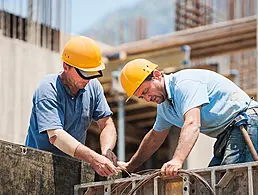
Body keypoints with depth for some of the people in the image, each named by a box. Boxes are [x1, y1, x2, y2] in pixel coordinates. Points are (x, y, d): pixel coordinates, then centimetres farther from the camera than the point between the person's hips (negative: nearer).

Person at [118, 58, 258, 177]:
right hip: (225, 135, 10)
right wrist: (130, 166, 34)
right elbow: (154, 138, 30)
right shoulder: (164, 105, 14)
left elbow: (192, 124, -32)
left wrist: (177, 160, -44)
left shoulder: (185, 83, -17)